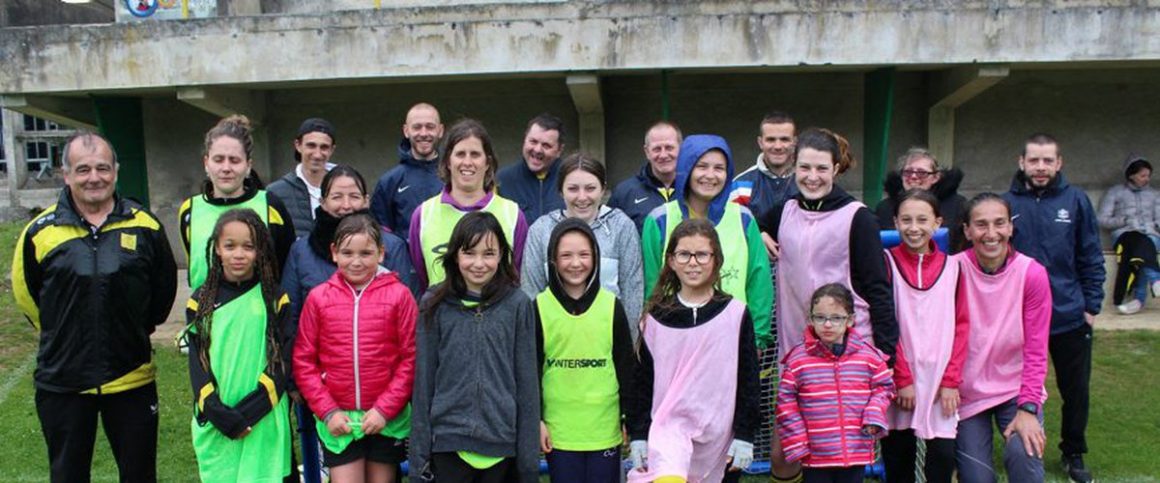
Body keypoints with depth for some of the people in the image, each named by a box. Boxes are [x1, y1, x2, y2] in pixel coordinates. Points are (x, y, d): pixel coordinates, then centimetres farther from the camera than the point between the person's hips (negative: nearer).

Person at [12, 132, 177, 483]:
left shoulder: (145, 226, -4)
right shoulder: (40, 232, -6)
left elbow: (165, 287, 9)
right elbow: (25, 293, 9)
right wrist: (60, 335, 14)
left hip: (132, 377, 0)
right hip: (62, 381, 0)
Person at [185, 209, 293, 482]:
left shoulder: (274, 299, 1)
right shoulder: (202, 301, 6)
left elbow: (282, 361, -3)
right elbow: (197, 364, 2)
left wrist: (250, 411, -13)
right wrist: (220, 414, -10)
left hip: (265, 423, -1)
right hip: (216, 427, 2)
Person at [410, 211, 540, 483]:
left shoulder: (518, 305, -1)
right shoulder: (435, 305, 0)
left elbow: (527, 382, 0)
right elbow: (423, 380, 2)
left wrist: (529, 460, -1)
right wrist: (419, 454, 0)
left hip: (501, 443, 0)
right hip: (448, 441, 0)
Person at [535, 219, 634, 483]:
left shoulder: (612, 306, 0)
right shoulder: (539, 308, -2)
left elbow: (626, 366, 5)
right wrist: (535, 420, 0)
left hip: (605, 429, 1)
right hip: (558, 430, 0)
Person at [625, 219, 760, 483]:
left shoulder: (735, 314, -1)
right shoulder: (655, 317, 1)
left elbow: (748, 380, 2)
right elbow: (641, 380, 4)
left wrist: (744, 436, 0)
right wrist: (638, 435, 0)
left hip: (718, 432, 1)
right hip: (667, 425, -1)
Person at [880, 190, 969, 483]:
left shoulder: (951, 265, 6)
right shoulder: (887, 262, -1)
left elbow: (961, 324, 4)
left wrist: (951, 379, -4)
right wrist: (902, 379, -8)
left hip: (940, 379, 2)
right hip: (897, 380, -1)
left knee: (944, 454, -3)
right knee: (898, 456, 6)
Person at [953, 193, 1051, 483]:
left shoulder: (1032, 273, -10)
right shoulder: (954, 270, -12)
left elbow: (1035, 350, -8)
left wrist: (1028, 408, -13)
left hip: (1016, 388, 0)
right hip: (967, 392, 0)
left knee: (1023, 454, -24)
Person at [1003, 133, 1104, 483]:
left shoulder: (1076, 201, -3)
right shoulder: (1007, 203, -4)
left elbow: (1091, 258, 1)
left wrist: (1091, 306, -1)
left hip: (1071, 318, 1)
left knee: (1076, 392, 14)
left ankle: (1074, 455, 34)